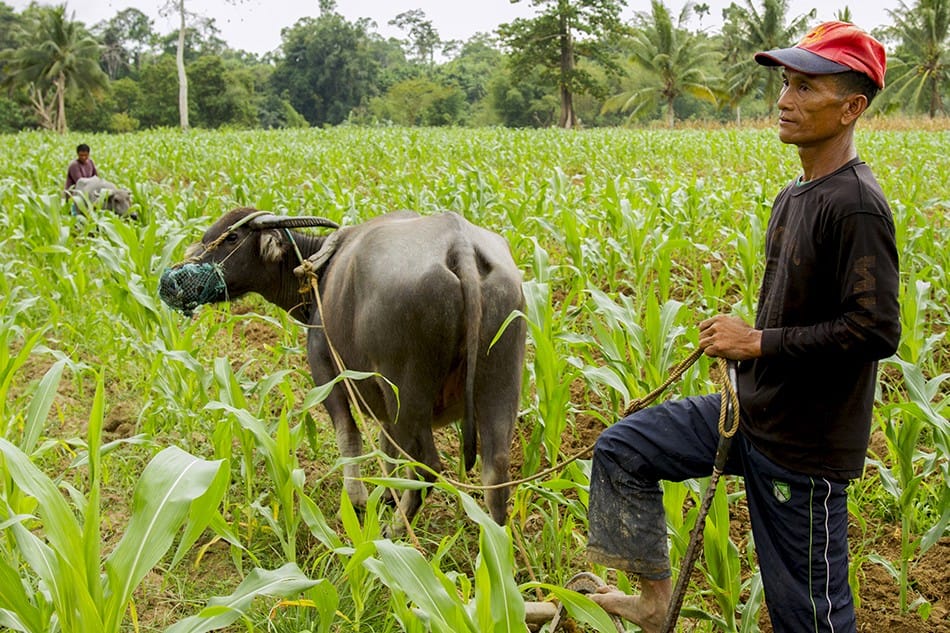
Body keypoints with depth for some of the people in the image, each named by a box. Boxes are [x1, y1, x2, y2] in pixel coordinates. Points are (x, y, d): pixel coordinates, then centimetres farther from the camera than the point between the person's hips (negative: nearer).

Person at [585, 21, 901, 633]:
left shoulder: (856, 205, -21)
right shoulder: (793, 197, 8)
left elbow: (878, 330, -27)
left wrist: (759, 342, -21)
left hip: (804, 445, -9)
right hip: (753, 414, 9)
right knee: (621, 448, 8)